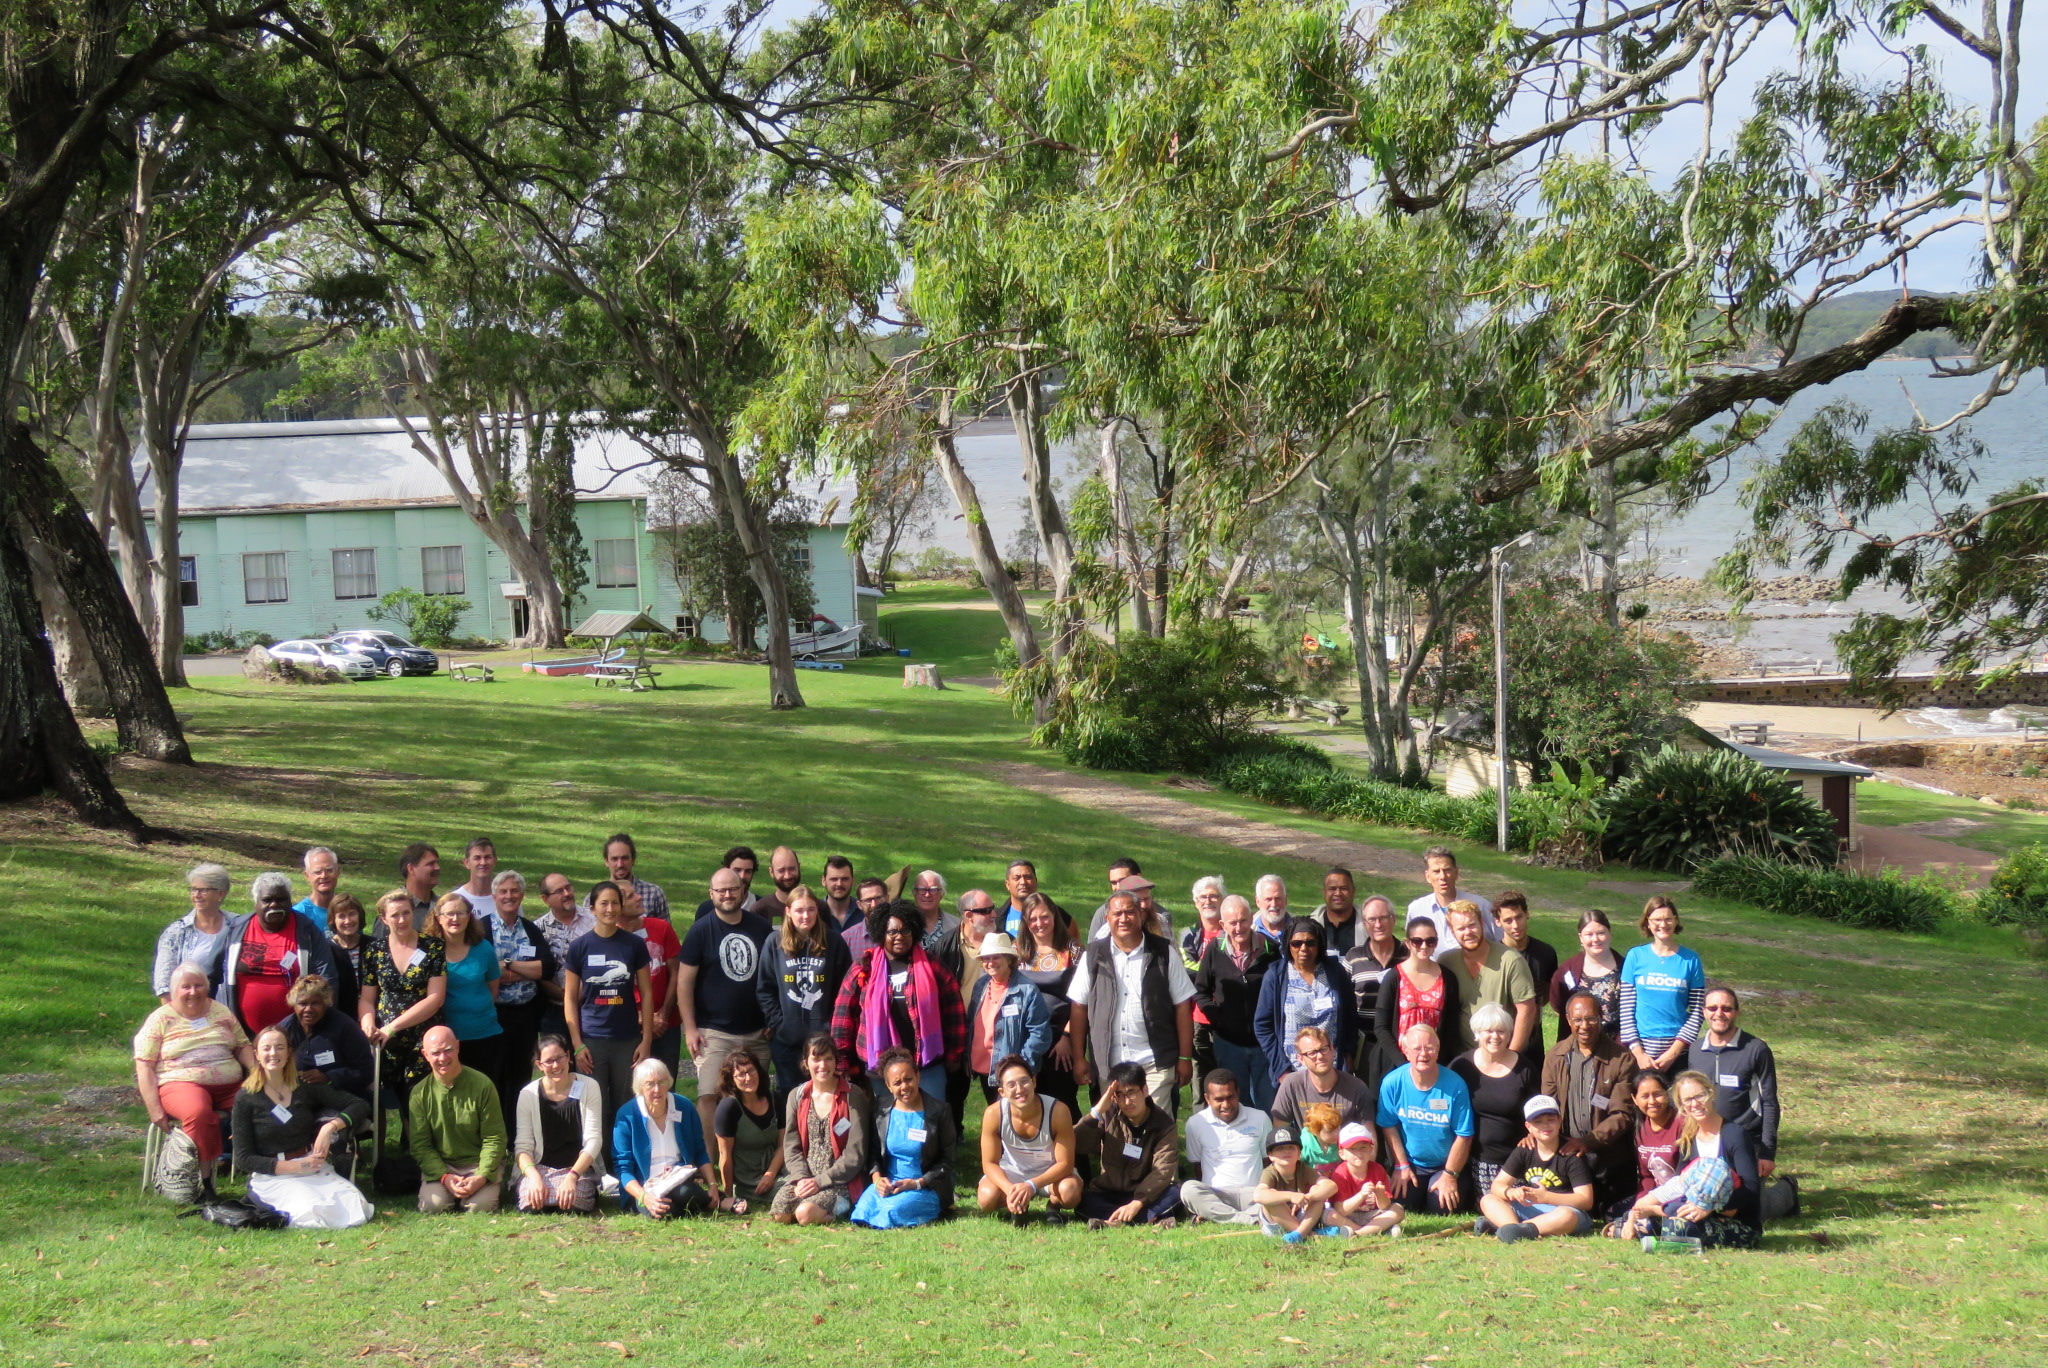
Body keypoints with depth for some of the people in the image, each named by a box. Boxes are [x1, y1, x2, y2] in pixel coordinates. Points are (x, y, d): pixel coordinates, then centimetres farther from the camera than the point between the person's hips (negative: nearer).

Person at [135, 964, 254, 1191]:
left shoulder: (221, 1012, 19)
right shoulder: (160, 1020, 7)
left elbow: (243, 1047, 21)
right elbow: (144, 1066, 2)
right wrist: (154, 1109, -9)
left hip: (230, 1085, 4)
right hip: (182, 1085, -4)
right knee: (198, 1113, -39)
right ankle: (203, 1179, -30)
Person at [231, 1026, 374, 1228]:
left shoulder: (304, 1087, 7)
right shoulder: (245, 1099, -1)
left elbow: (360, 1105, 6)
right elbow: (243, 1159, -3)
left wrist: (330, 1127, -14)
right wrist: (295, 1167, -13)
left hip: (313, 1170, 4)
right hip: (272, 1177, -4)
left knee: (356, 1209, -22)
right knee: (315, 1212, -32)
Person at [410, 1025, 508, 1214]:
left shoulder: (482, 1085, -9)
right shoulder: (420, 1093, -3)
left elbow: (495, 1138, -7)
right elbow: (420, 1145, -3)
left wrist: (481, 1176, -21)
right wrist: (444, 1177, -18)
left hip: (479, 1163, -1)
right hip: (439, 1165, 1)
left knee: (480, 1207, -25)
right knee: (432, 1206, -24)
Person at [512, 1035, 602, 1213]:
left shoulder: (588, 1087, -2)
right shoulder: (528, 1094, 0)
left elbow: (593, 1141, -6)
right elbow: (522, 1146, -4)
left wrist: (572, 1177, -22)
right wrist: (535, 1178, -25)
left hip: (579, 1167, -1)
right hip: (538, 1168, 1)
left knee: (572, 1203, -33)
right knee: (530, 1204, -31)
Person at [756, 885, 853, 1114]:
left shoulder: (833, 941, 1)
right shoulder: (774, 942, 1)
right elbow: (763, 988, 3)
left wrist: (834, 1024, -5)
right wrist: (776, 1022, -6)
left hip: (824, 1036, -1)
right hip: (785, 1037, 1)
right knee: (788, 1094, 9)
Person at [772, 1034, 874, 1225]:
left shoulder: (853, 1096, -4)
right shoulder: (797, 1097, 11)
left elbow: (855, 1154, -8)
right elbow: (791, 1146, 8)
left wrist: (820, 1181, -14)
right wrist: (801, 1178, -12)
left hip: (839, 1181, -4)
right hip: (804, 1176, 4)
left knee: (806, 1214, -29)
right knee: (780, 1213, -24)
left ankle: (843, 1209, 1)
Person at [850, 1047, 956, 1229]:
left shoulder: (939, 1112, -4)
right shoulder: (882, 1112, 6)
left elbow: (946, 1161, -2)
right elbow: (874, 1154, 13)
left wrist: (917, 1183, -15)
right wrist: (877, 1178, -9)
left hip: (926, 1187, -4)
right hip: (886, 1185, 4)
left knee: (888, 1215, -30)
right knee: (861, 1214, -25)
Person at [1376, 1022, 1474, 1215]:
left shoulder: (1454, 1085, -15)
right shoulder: (1392, 1083, -10)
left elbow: (1464, 1136, -11)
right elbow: (1389, 1127, -2)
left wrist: (1449, 1175, -11)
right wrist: (1402, 1166, -6)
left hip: (1446, 1164, -1)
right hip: (1411, 1164, 1)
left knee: (1442, 1209, -20)